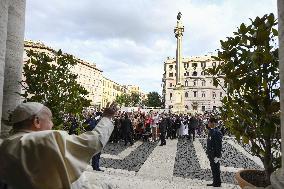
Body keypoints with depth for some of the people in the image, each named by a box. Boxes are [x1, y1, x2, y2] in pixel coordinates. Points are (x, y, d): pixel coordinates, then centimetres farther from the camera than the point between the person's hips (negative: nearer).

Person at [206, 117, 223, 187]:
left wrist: (217, 156, -21)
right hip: (211, 154, 9)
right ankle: (215, 182, 35)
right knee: (213, 169, 20)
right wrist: (208, 152, 17)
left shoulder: (217, 132, -23)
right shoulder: (211, 131, 6)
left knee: (216, 170, 7)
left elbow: (219, 145, -23)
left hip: (215, 155, -9)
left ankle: (217, 184, 23)